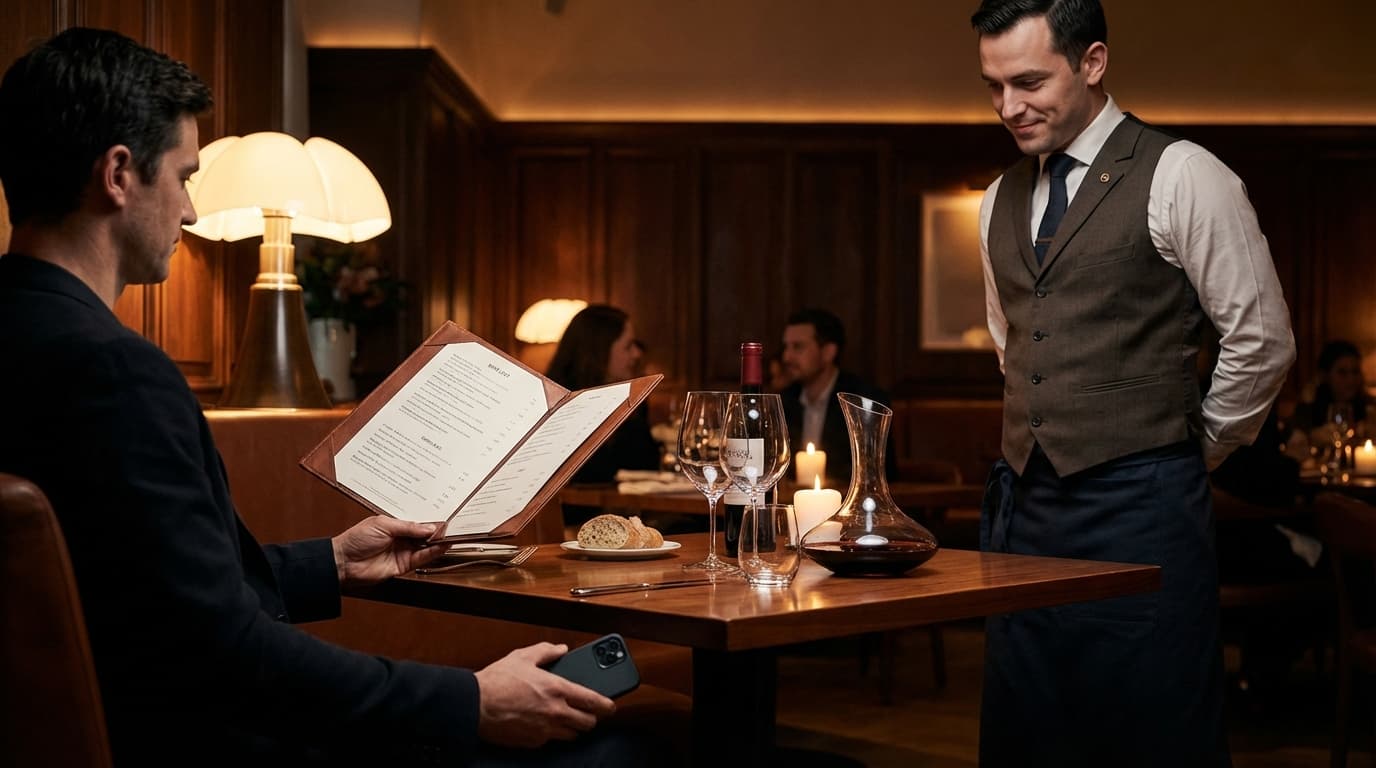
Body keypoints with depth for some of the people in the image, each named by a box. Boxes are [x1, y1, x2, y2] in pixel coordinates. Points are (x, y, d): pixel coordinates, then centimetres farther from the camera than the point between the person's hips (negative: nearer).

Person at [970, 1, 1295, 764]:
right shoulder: (1000, 201, 13)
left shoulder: (1179, 177, -7)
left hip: (1138, 503, -6)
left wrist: (1194, 450, 3)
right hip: (1023, 499, 6)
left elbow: (1261, 339, -5)